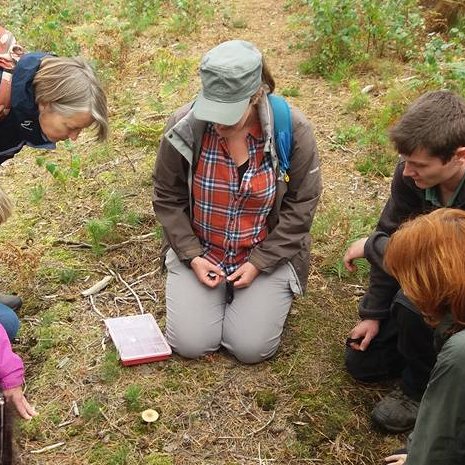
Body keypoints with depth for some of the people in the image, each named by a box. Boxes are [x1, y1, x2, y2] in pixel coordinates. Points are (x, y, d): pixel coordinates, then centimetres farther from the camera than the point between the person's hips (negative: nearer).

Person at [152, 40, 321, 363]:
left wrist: (259, 263, -13)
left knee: (251, 349, -9)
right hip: (199, 252, 2)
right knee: (190, 345, -7)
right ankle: (217, 294, 24)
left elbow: (300, 206, -9)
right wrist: (191, 256, -11)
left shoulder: (293, 130, -18)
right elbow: (168, 198, -3)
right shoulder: (185, 126, -16)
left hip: (268, 253, -1)